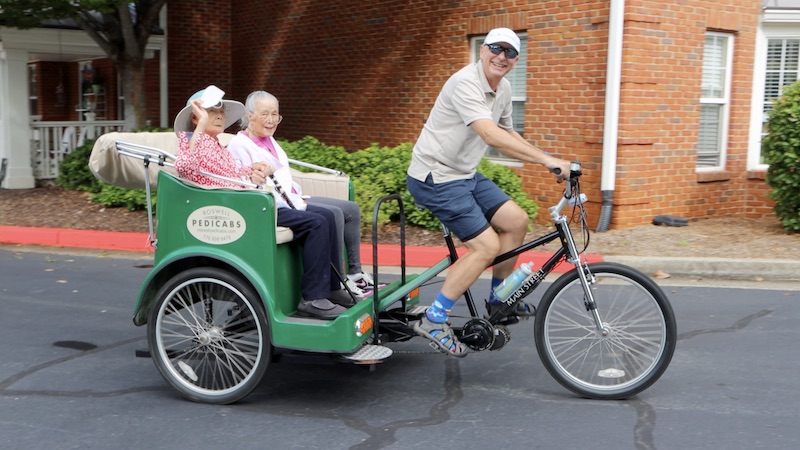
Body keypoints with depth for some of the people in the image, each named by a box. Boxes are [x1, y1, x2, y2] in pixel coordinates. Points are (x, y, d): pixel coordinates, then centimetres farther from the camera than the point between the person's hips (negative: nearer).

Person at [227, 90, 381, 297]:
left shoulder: (269, 140, 20)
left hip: (293, 199, 10)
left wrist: (299, 197, 6)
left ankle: (354, 272, 4)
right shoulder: (239, 146, -8)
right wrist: (293, 203, -21)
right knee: (333, 214, -26)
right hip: (273, 207, -9)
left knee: (351, 209, 0)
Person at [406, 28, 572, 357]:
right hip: (435, 178, -9)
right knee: (487, 246, -14)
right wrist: (546, 159, -34)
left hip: (464, 174, 9)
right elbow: (492, 136, -34)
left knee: (516, 220, 4)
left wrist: (545, 163, 7)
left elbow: (507, 136, 20)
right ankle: (433, 322, -6)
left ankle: (498, 302, 20)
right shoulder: (465, 83, -22)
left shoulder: (503, 89, 7)